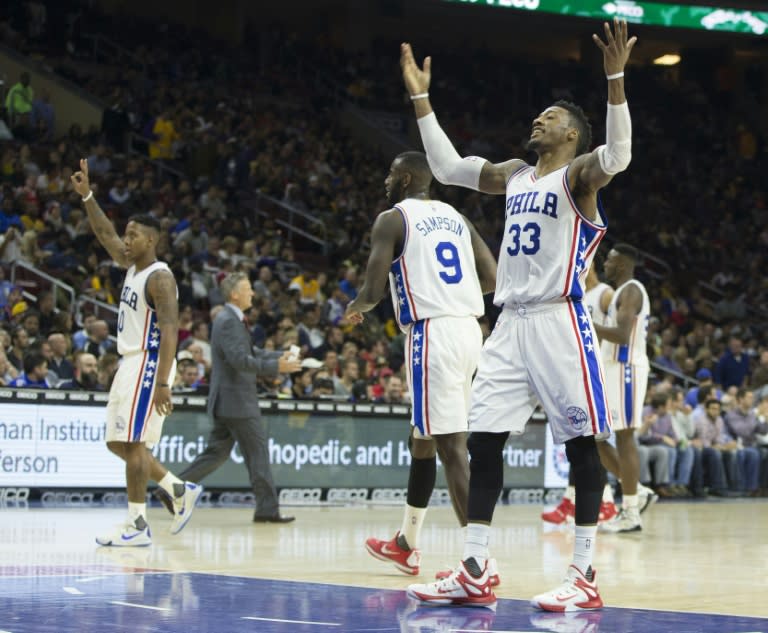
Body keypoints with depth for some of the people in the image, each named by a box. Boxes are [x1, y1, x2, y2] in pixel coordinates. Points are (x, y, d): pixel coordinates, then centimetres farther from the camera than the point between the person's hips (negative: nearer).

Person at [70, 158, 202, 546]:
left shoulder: (159, 277, -15)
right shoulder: (132, 265, 12)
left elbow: (170, 331, -22)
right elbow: (105, 234, 25)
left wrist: (162, 383, -28)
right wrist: (86, 196, 15)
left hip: (148, 364, -10)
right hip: (131, 364, 10)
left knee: (132, 443, -9)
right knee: (118, 443, 12)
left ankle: (138, 525, -3)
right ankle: (181, 491, 19)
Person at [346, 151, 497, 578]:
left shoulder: (392, 220, -3)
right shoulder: (456, 217, 17)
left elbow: (374, 291, -10)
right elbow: (492, 278, 14)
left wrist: (356, 308, 13)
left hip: (432, 332, -8)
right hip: (469, 328, 8)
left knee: (451, 447, -11)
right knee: (423, 438, 21)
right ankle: (406, 545, 33)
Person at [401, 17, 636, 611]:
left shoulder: (578, 174, -3)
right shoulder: (513, 175, 19)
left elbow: (618, 155, -24)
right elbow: (447, 166, 25)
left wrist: (615, 78, -33)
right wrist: (421, 98, 21)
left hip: (560, 322, -8)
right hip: (510, 323, 8)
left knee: (581, 442, -5)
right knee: (483, 442, 3)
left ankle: (586, 575, -2)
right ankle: (474, 573, 7)